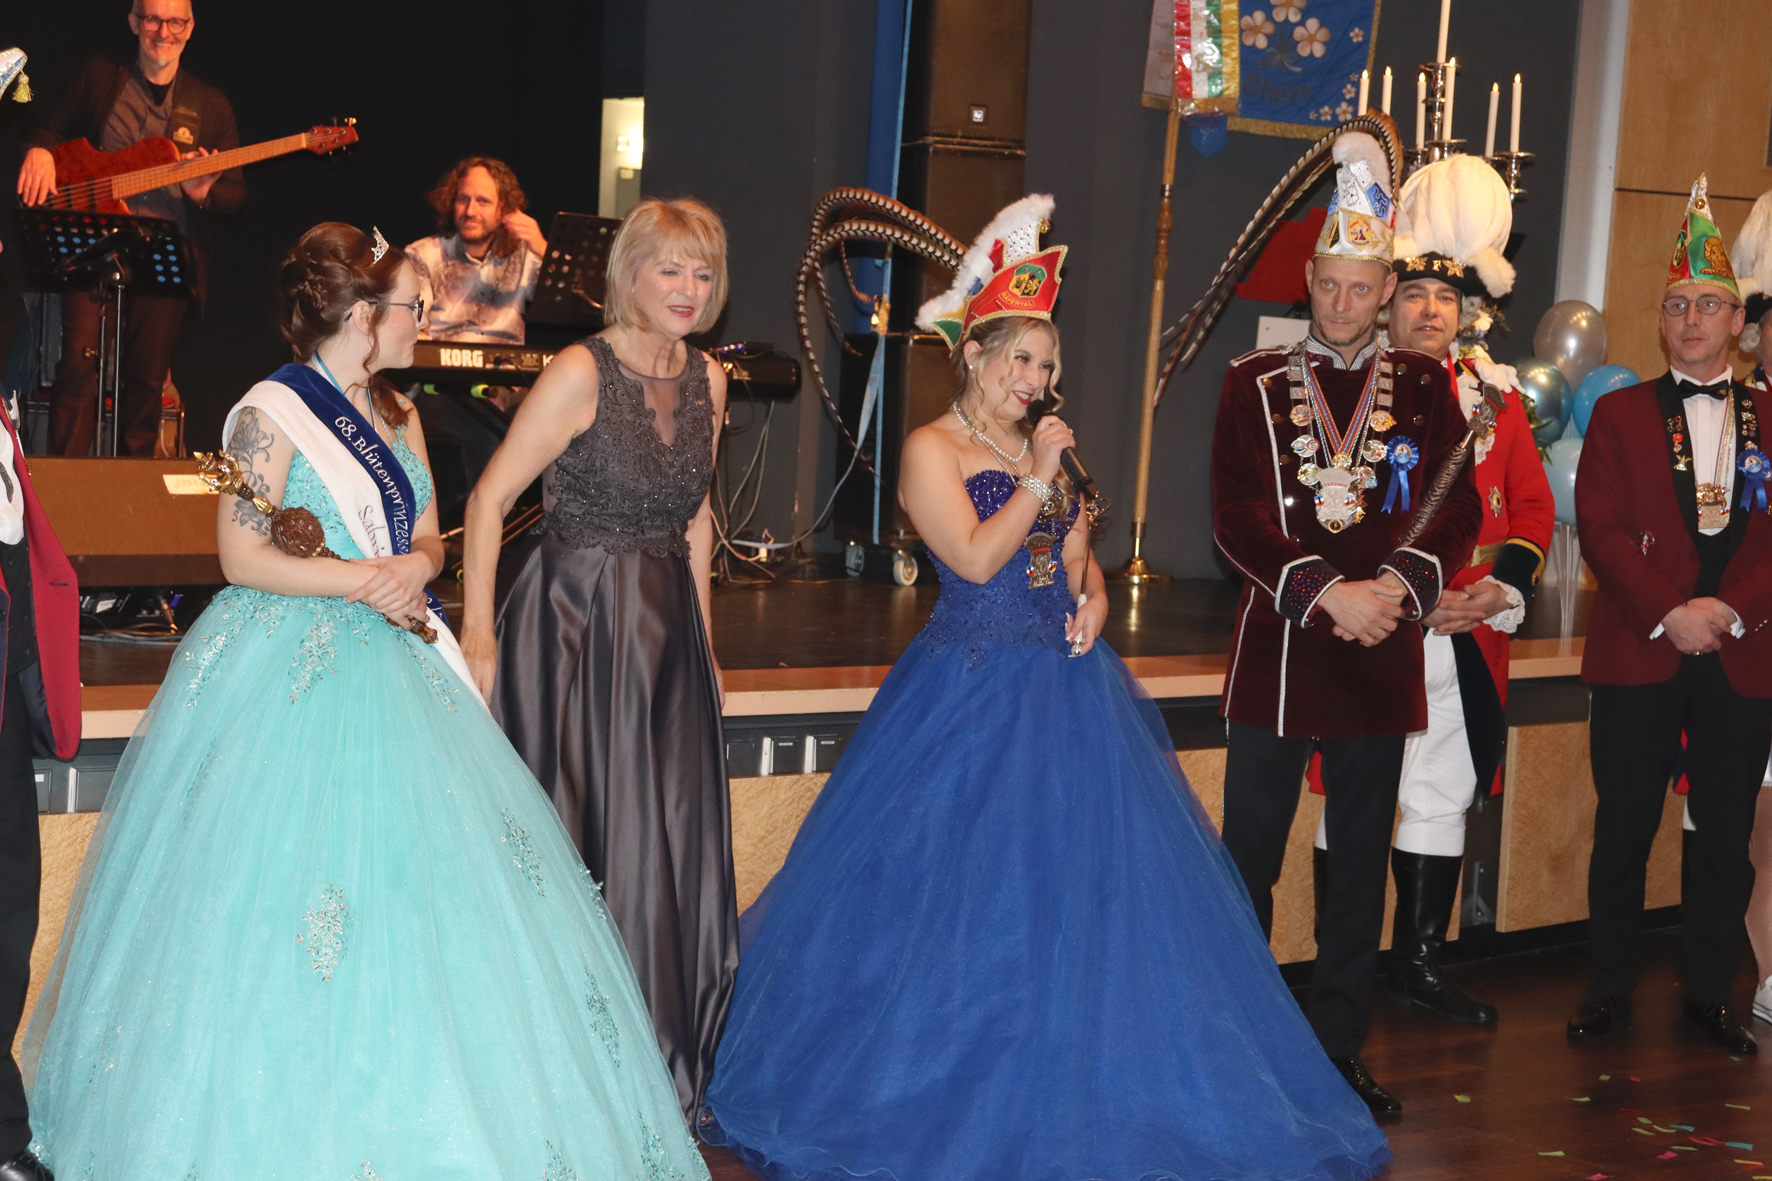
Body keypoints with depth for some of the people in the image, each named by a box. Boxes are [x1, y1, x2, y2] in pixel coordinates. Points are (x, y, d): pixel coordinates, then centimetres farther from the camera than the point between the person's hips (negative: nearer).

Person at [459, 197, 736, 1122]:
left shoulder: (707, 380, 7)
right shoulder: (582, 372, -13)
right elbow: (490, 498, -12)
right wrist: (477, 633, -17)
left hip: (665, 627, 6)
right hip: (574, 623, -6)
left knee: (676, 849, 8)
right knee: (577, 845, 0)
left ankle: (662, 1076, 22)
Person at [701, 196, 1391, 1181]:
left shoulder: (1045, 448, 14)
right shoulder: (932, 451, -6)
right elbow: (976, 559, -16)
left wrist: (1092, 601, -2)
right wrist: (1040, 476, -12)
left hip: (1067, 687, 7)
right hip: (976, 691, -7)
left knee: (1087, 886, 7)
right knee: (969, 900, -3)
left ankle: (1075, 1101, 17)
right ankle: (957, 1102, 9)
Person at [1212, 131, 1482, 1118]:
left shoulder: (1425, 387, 7)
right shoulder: (1258, 384, 3)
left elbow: (1460, 514, 3)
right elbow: (1237, 516, -6)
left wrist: (1396, 584, -15)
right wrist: (1328, 592, -16)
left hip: (1382, 654, 2)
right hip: (1279, 649, -1)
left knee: (1363, 862, 9)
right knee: (1249, 860, 3)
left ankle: (1341, 1048, 20)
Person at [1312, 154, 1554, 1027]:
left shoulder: (1496, 396, 10)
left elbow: (1533, 507, 12)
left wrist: (1503, 585, -6)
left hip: (1467, 641, 5)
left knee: (1442, 799, 13)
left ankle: (1420, 962, 25)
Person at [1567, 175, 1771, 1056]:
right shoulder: (1620, 413, 8)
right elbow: (1600, 528, -3)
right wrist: (1667, 614, -14)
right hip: (1637, 654, -1)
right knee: (1624, 831, 3)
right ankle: (1610, 989, 13)